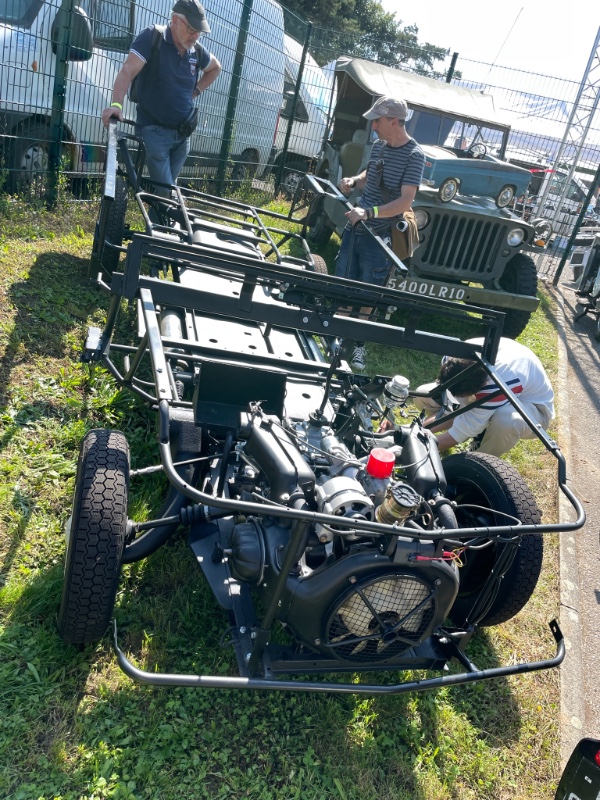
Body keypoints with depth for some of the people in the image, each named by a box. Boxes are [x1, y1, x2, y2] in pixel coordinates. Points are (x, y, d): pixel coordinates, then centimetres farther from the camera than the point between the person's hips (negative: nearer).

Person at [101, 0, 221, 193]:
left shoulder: (197, 51, 5)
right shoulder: (152, 38, -11)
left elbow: (215, 68, 27)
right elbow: (128, 71, -22)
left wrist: (196, 91, 11)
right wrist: (116, 104, -39)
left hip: (183, 133, 6)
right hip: (155, 130, -6)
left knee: (169, 187, 13)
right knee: (165, 191, -12)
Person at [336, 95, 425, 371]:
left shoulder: (414, 155, -14)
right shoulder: (378, 145, 6)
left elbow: (405, 202, -21)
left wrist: (368, 213, -31)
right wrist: (353, 181, 0)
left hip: (378, 237, -6)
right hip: (354, 228, 6)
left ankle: (359, 345, 18)